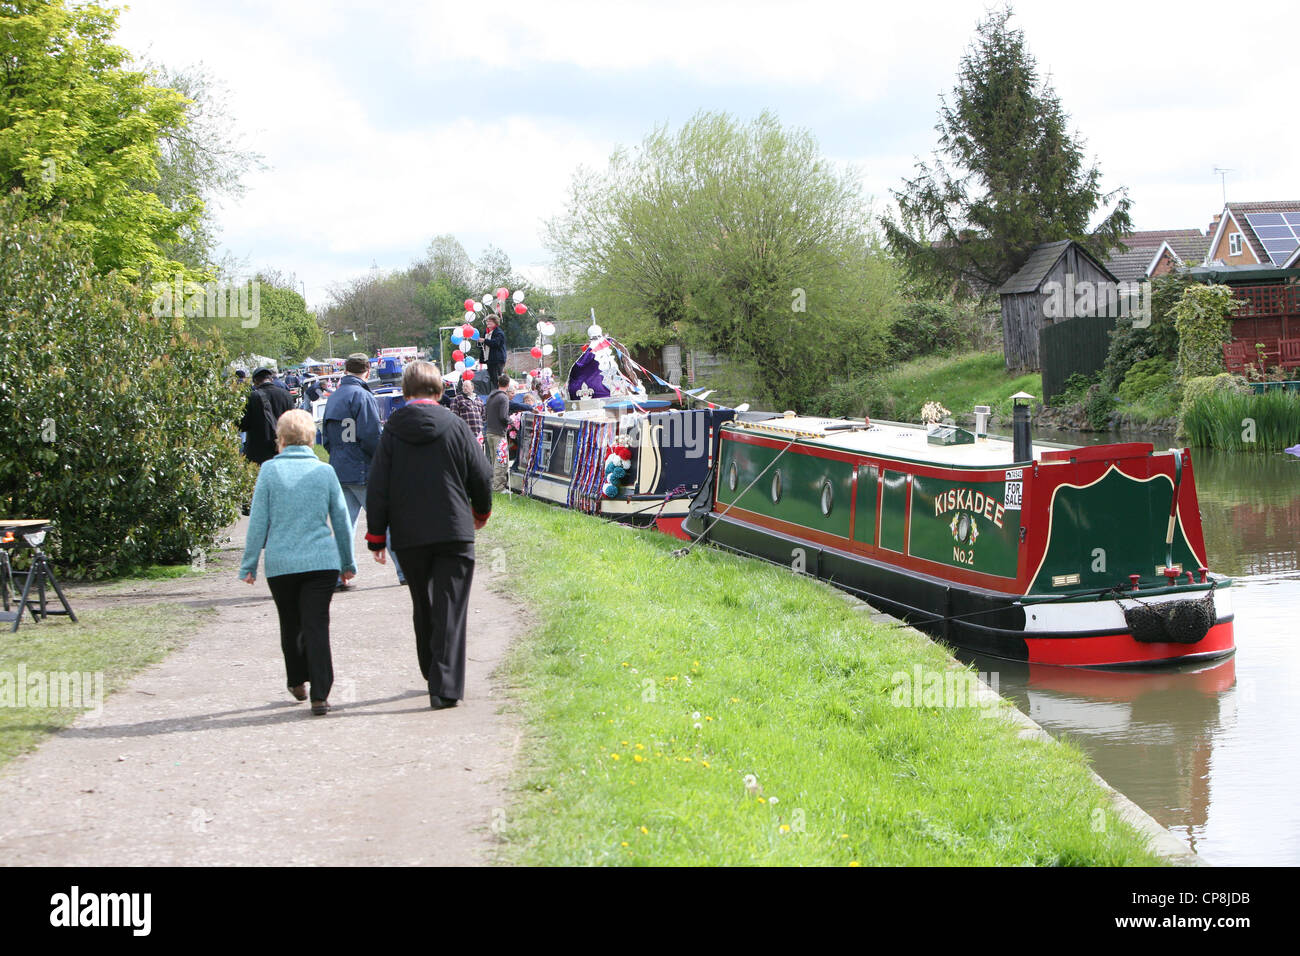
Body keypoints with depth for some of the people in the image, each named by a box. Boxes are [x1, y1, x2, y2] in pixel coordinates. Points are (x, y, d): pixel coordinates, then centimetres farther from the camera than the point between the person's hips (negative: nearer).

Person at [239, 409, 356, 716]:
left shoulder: (270, 470, -3)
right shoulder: (325, 471, 3)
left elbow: (258, 522, -2)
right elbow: (341, 521, 10)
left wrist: (249, 564, 6)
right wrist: (347, 562, 21)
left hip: (281, 563, 0)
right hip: (322, 561, 0)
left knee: (290, 625, 17)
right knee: (317, 626, -2)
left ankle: (297, 681, 32)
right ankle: (319, 695, -9)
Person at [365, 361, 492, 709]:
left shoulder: (392, 434, -1)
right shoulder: (455, 427, -3)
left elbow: (378, 490, -1)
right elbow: (481, 478, 2)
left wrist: (376, 536, 6)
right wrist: (481, 511, 22)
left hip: (408, 538, 2)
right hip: (454, 532, -2)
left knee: (423, 608, 18)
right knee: (450, 611, -2)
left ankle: (435, 676, 30)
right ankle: (444, 689, -10)